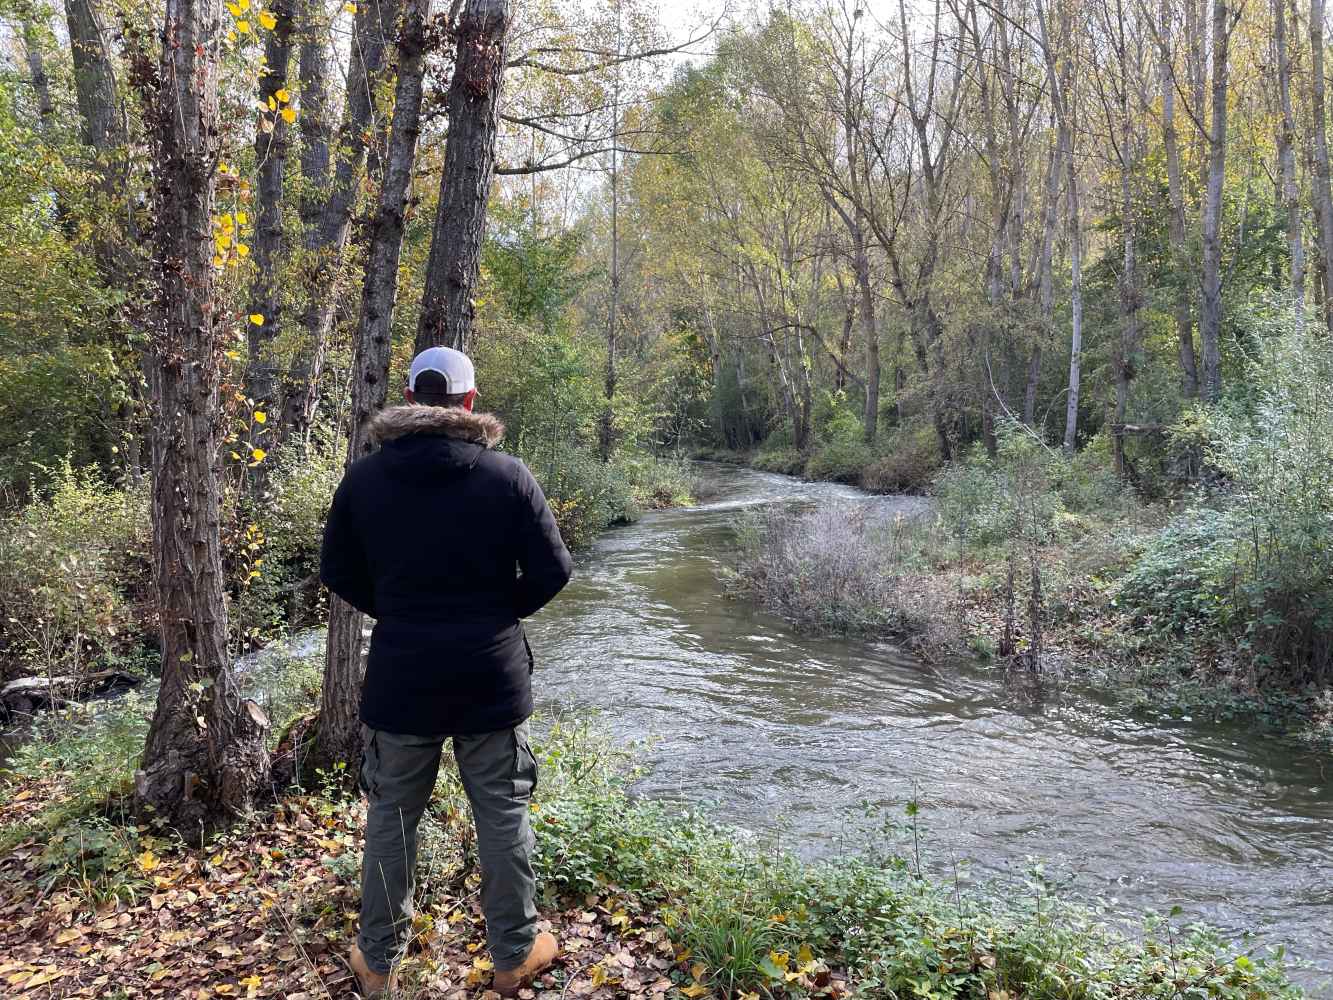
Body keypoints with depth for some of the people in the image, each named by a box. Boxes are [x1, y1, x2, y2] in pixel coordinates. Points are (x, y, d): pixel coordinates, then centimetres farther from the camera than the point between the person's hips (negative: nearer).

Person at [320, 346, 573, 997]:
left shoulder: (365, 477, -2)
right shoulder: (507, 474, -8)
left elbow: (337, 571, 4)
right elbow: (552, 570, -8)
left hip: (400, 676, 2)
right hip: (492, 677, -1)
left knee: (391, 817, 16)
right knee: (503, 816, 12)